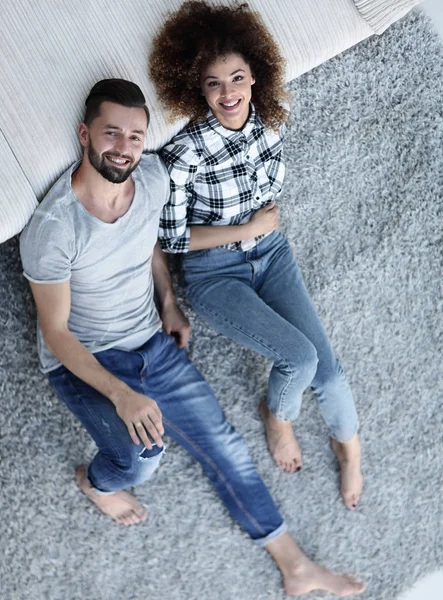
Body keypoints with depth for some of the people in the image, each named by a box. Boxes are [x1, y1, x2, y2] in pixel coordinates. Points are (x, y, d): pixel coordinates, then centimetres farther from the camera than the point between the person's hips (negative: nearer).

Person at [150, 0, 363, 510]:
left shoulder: (272, 120, -11)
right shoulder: (186, 153, -27)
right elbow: (170, 237, -20)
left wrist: (264, 213, -2)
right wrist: (249, 227, -18)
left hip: (270, 254, 5)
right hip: (215, 274, -4)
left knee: (324, 359, -2)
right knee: (300, 356, -18)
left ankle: (349, 447, 26)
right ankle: (278, 416, 16)